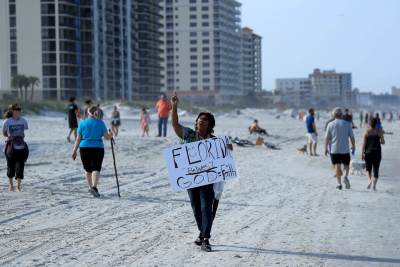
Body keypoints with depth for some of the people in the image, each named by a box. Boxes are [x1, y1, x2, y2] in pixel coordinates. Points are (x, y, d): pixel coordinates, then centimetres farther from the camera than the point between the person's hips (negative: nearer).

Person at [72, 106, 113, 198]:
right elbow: (106, 137, -2)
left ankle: (90, 187, 26)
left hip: (84, 148, 2)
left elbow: (78, 139, 3)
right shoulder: (101, 123, 1)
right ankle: (94, 187, -25)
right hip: (98, 148, -2)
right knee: (96, 169, -5)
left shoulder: (82, 123, 3)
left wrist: (74, 151, 7)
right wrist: (111, 135, 19)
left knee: (88, 170, 16)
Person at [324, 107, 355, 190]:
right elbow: (352, 137, 0)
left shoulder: (330, 124, -1)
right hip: (345, 149, 0)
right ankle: (346, 177, -10)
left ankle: (339, 183, 0)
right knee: (346, 165, 14)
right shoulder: (347, 124, 0)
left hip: (334, 149, 0)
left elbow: (327, 138, -1)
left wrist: (326, 148, 8)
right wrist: (353, 147, 12)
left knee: (337, 166, 3)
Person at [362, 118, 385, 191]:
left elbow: (364, 143, -8)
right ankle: (374, 185, -5)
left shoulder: (367, 131, -5)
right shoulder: (379, 131, -3)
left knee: (368, 168, 18)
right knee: (376, 169, 5)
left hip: (368, 151, 0)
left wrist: (363, 153, -4)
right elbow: (383, 142, 1)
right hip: (377, 152, 0)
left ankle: (370, 180, -4)